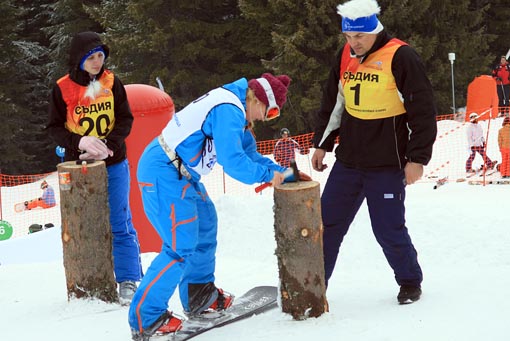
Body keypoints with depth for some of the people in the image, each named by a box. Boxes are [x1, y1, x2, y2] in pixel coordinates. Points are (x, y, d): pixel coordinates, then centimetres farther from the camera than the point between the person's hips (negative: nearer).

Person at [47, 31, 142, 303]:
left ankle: (127, 281, 6)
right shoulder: (63, 89, -5)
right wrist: (80, 142, -22)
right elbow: (55, 128, -3)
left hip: (114, 165, 1)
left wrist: (108, 145, -17)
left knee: (120, 224, 1)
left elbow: (125, 120, 0)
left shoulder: (112, 83, 0)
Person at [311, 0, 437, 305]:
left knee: (389, 230, 0)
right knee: (327, 224, 6)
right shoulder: (346, 57, 6)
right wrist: (322, 144, 18)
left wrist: (417, 158, -13)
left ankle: (410, 281, 23)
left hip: (387, 166, -6)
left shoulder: (400, 57, -14)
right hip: (347, 163, 6)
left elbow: (423, 110, -12)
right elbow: (332, 104, 18)